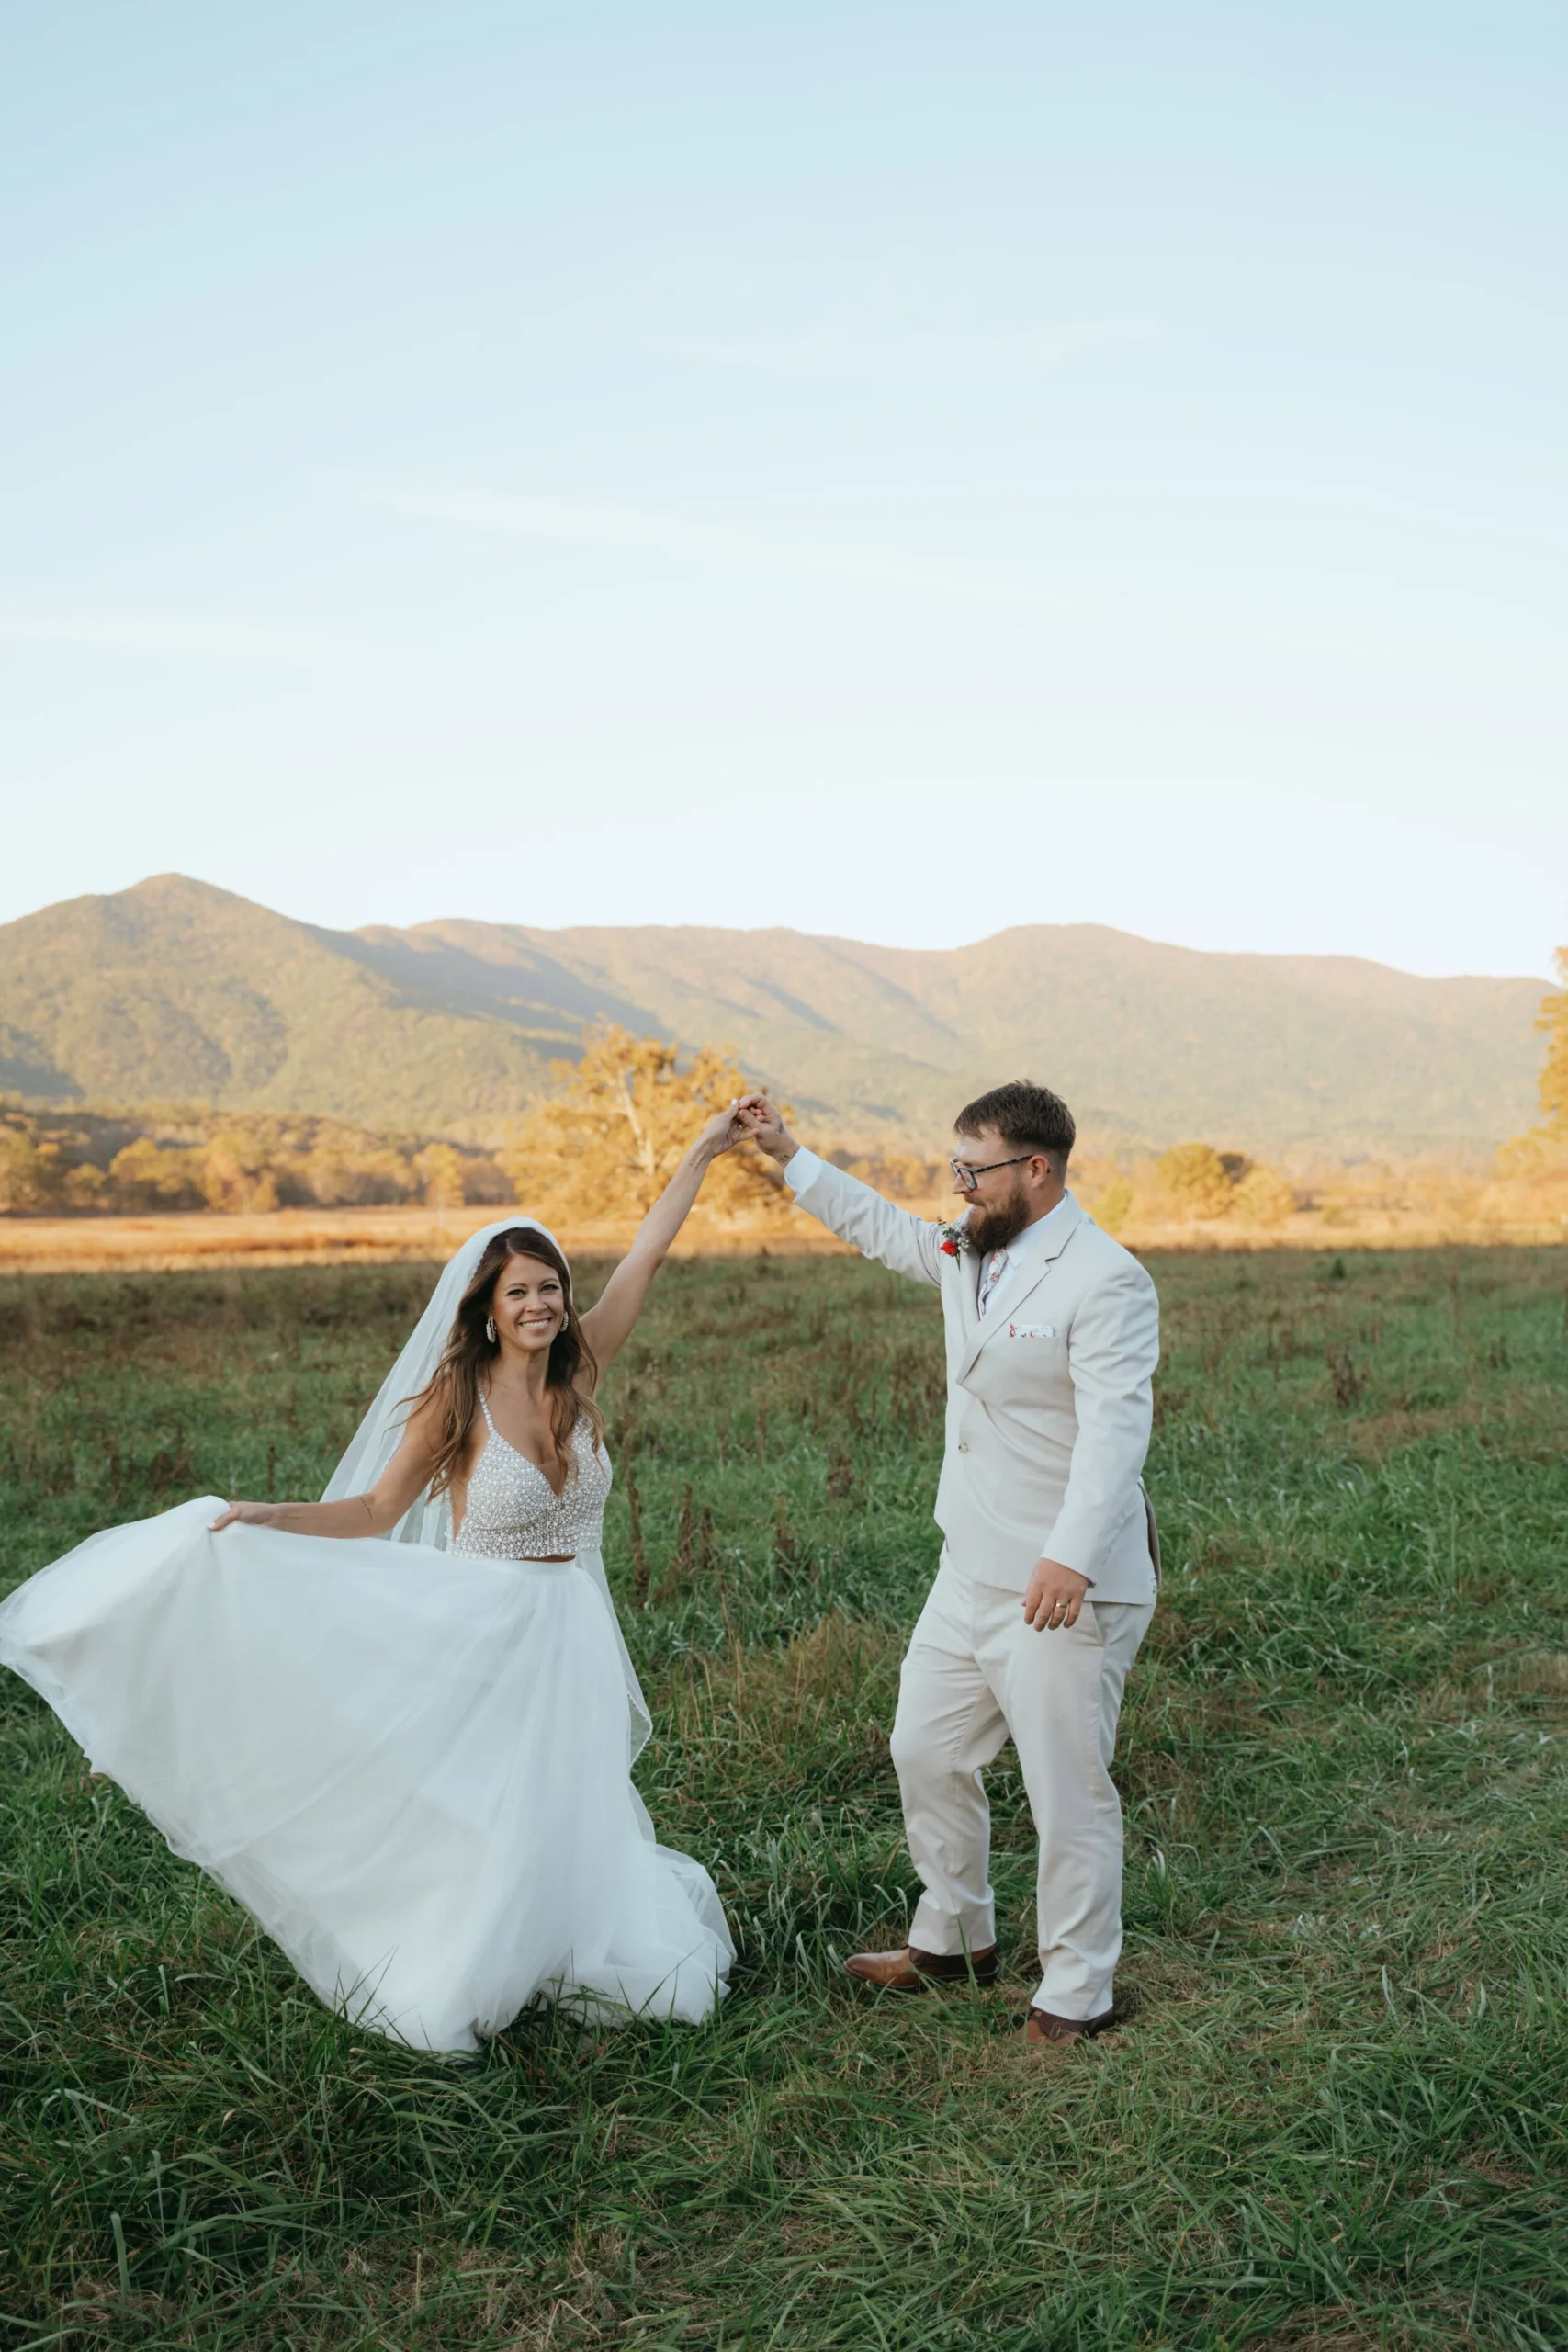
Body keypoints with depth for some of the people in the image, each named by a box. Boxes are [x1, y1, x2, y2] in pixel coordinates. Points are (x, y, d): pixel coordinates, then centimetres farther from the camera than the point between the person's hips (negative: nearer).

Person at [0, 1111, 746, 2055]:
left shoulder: (579, 1371, -3)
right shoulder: (455, 1403, -12)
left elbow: (646, 1259, -3)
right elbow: (378, 1510, -5)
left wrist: (703, 1154, -2)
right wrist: (262, 1519, -16)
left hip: (572, 1638, 4)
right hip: (481, 1633, -4)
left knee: (572, 1819, 11)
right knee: (470, 1824, 0)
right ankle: (456, 1985, 21)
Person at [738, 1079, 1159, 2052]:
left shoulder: (1105, 1281, -18)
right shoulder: (970, 1252, 8)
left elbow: (1114, 1430, -28)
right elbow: (884, 1226, 28)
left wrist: (1070, 1557, -38)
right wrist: (789, 1154, 29)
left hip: (1066, 1586, -9)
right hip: (972, 1572, 9)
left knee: (1068, 1790, 1)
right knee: (927, 1752, 19)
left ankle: (1077, 1997, 17)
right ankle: (953, 1940, 38)